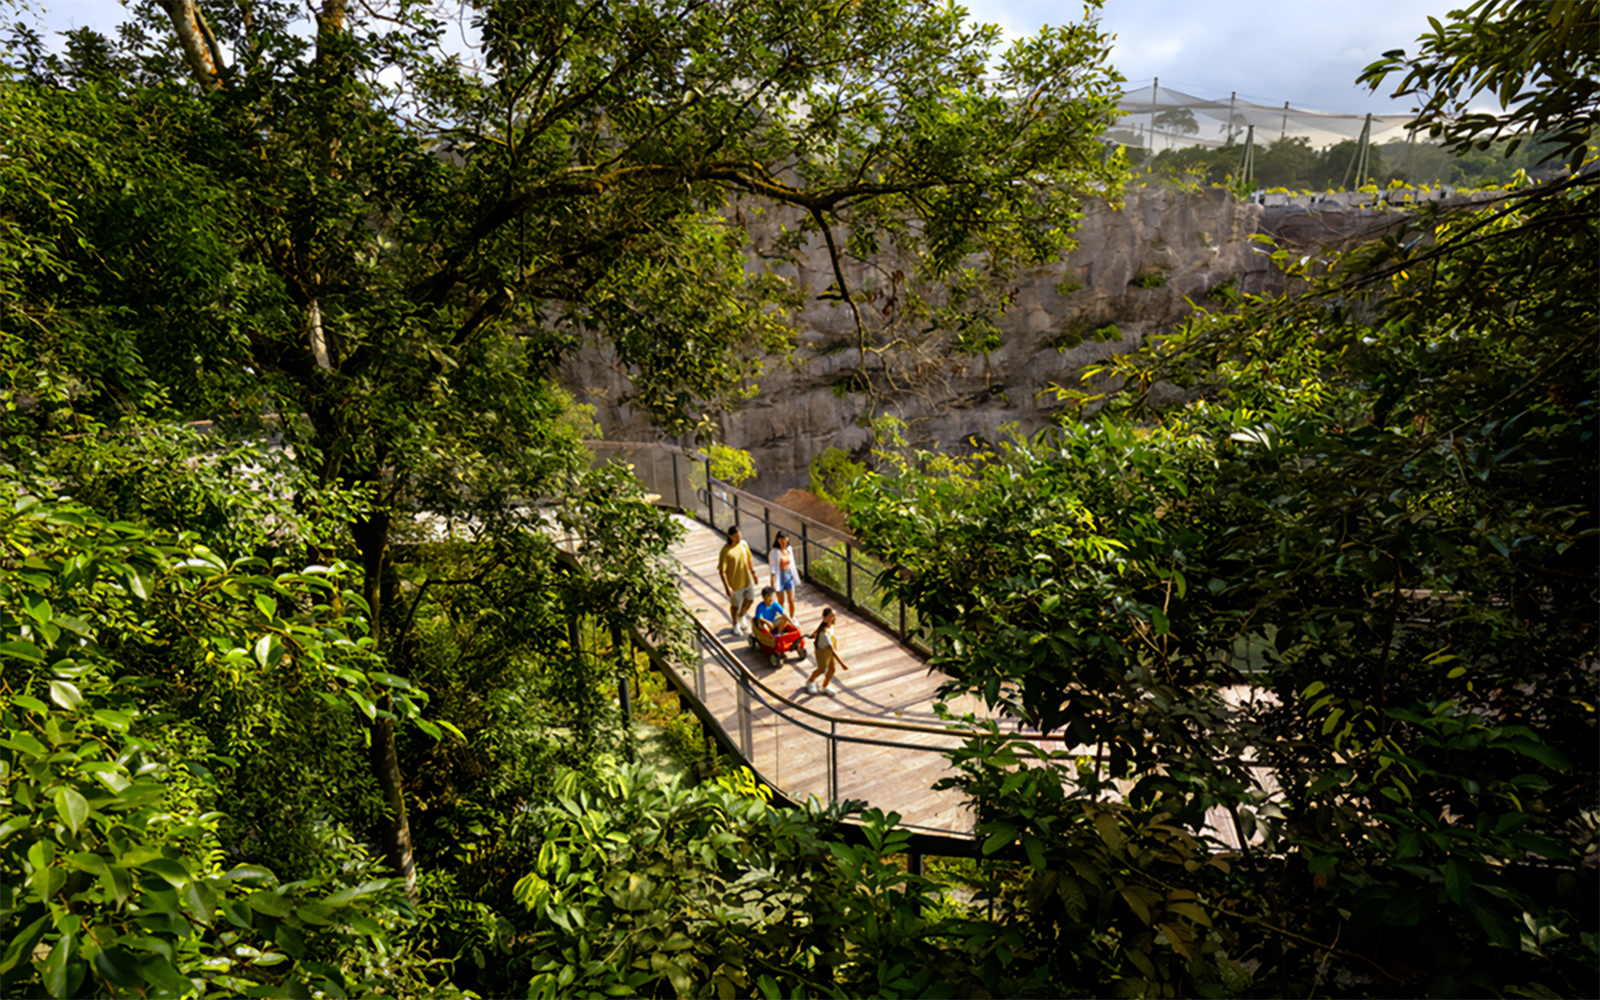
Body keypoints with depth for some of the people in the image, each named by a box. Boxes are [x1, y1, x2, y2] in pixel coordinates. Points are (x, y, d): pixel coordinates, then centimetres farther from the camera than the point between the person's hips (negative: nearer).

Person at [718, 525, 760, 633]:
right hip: (735, 584, -6)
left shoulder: (743, 544, -8)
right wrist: (727, 587, -26)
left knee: (750, 600, 22)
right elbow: (722, 571, -23)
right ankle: (736, 626, 40)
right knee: (735, 605, 15)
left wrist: (753, 574, 15)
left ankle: (741, 616, 51)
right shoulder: (725, 552, -26)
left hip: (747, 579, 6)